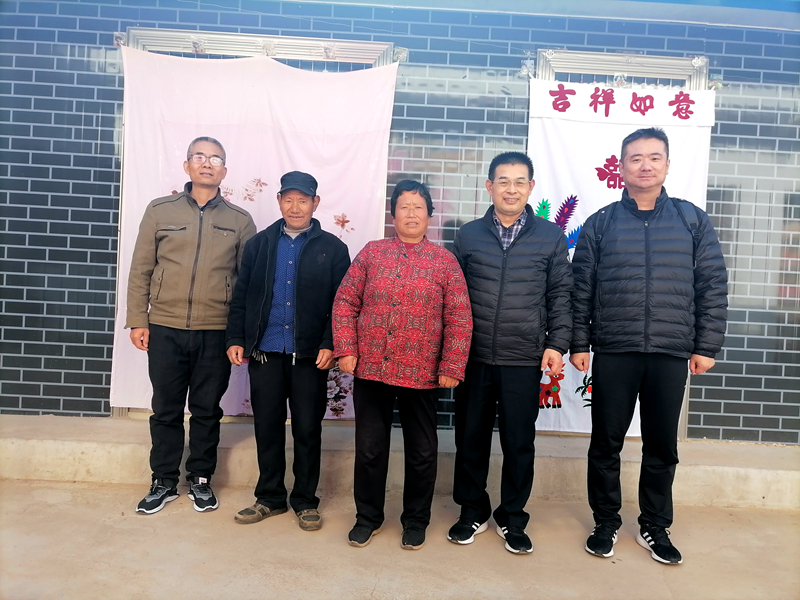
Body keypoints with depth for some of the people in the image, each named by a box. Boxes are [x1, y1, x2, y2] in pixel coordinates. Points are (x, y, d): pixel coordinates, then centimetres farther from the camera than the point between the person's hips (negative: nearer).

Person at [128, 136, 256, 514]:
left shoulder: (240, 221, 4)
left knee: (207, 410, 10)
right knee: (166, 409, 10)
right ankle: (164, 481, 26)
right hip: (165, 328, 1)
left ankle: (200, 479, 27)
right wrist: (137, 320, 1)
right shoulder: (160, 210, 4)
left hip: (216, 331, 0)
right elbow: (141, 269, 5)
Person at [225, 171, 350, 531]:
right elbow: (241, 296, 9)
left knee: (308, 430, 6)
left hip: (310, 354, -2)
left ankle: (305, 501, 23)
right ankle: (270, 498, 28)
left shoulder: (332, 248, 2)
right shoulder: (259, 244, 10)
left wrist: (330, 344, -12)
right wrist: (236, 339, 1)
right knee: (267, 427, 11)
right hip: (264, 352, 3)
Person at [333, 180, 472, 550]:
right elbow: (345, 302, 4)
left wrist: (452, 367, -7)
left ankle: (416, 520, 32)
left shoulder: (444, 261, 1)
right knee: (369, 447, 13)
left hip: (421, 375, -1)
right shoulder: (371, 253, 5)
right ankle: (368, 516, 32)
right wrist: (346, 349, -4)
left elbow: (459, 318, -2)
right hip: (370, 368, 1)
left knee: (422, 451, 11)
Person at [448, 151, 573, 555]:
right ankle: (473, 511, 30)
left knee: (519, 442, 9)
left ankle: (512, 518, 28)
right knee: (471, 437, 11)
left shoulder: (551, 236, 4)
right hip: (473, 356, 1)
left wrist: (556, 343, -4)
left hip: (524, 359, -1)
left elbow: (560, 294, 5)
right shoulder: (468, 235, 5)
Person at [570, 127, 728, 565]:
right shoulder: (601, 224, 4)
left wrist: (706, 346, 1)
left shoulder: (693, 221, 6)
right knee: (606, 443, 8)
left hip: (671, 354, 1)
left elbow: (713, 286, 5)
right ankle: (606, 523, 26)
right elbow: (581, 289, 3)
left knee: (662, 446, 12)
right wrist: (578, 343, -1)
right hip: (614, 352, 0)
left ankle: (655, 526, 30)